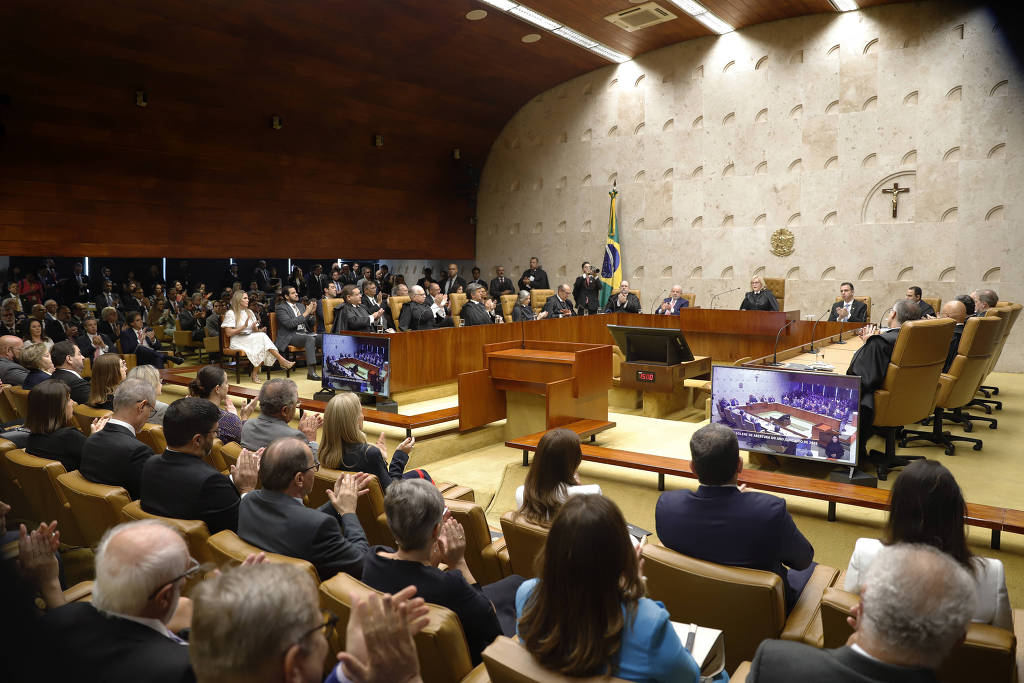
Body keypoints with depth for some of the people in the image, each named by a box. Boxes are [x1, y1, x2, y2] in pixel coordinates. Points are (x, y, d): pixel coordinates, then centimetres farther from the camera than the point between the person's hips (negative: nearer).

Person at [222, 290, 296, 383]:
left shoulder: (249, 312, 21)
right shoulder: (230, 313, 0)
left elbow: (255, 330, 19)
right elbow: (228, 333, -8)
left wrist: (257, 329, -5)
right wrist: (243, 327, -16)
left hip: (251, 339, 6)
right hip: (238, 342, -6)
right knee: (262, 336, -30)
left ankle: (255, 373, -31)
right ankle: (282, 360, -35)